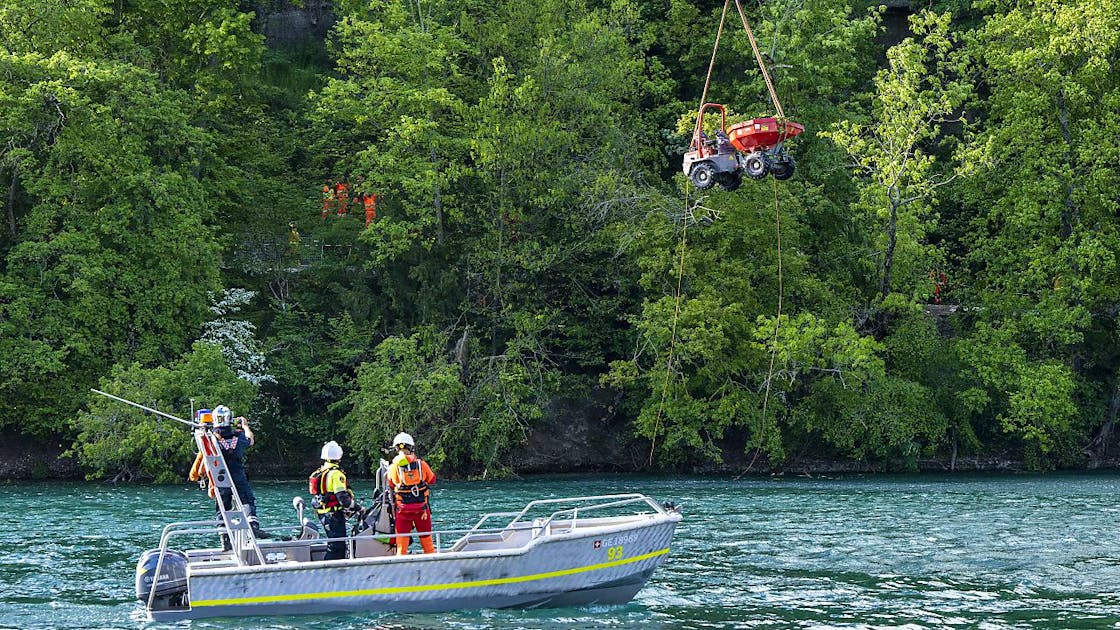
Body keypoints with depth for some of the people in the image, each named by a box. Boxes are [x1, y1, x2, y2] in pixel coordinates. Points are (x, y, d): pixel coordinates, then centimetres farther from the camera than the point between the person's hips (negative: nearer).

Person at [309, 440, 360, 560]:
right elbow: (342, 496, -21)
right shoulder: (335, 473, -16)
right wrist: (357, 508, -9)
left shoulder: (319, 473, 13)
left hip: (322, 513, 9)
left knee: (335, 543, 16)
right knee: (337, 545, -9)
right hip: (334, 513, -9)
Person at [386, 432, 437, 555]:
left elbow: (391, 486, 6)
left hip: (403, 511, -1)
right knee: (427, 540, 13)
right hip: (422, 509, 1)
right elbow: (432, 480, 9)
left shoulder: (393, 468, -8)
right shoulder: (422, 464, -7)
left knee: (402, 543, 5)